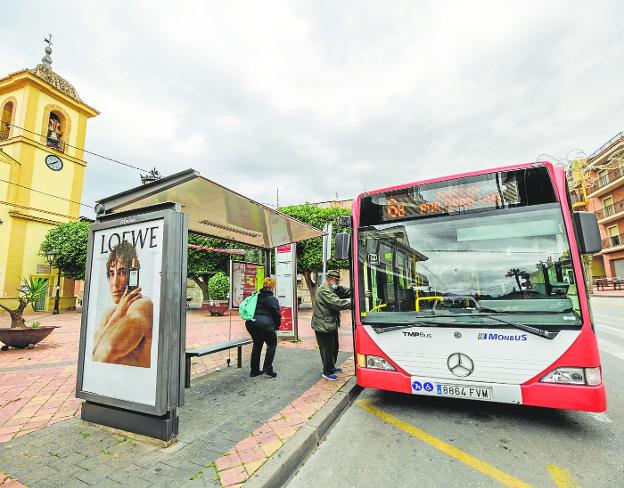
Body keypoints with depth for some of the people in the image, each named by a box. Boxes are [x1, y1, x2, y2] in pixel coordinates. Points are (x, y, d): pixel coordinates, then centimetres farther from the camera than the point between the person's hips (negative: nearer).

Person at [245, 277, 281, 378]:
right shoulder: (273, 299, -5)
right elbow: (277, 315, -5)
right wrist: (276, 327, 11)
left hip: (251, 323, 7)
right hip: (265, 324, -7)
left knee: (257, 345, 21)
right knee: (272, 344, 13)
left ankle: (254, 370, 28)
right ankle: (267, 368, 8)